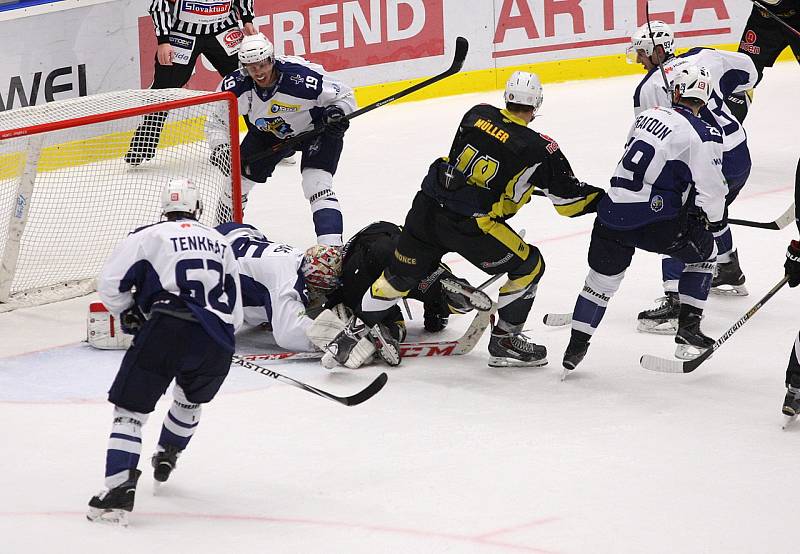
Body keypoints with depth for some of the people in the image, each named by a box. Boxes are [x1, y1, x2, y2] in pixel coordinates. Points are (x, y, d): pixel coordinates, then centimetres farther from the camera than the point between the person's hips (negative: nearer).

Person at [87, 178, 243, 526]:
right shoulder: (220, 243, 24)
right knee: (192, 399, 33)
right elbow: (235, 311, 24)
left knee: (130, 408, 1)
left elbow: (110, 284, 5)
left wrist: (129, 313, 22)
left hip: (168, 330, -4)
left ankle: (119, 489, -14)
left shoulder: (149, 236, 10)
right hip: (218, 340, 4)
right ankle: (166, 457, 47)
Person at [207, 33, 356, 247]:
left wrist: (338, 113, -40)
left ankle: (331, 247, -25)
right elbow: (216, 119, -11)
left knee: (317, 185, -23)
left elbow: (344, 95, -21)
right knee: (239, 176, 7)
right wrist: (221, 148, -26)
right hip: (268, 132, 5)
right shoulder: (236, 85, -26)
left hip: (316, 128, -5)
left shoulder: (301, 76, -35)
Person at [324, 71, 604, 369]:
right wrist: (604, 198, 12)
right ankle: (504, 341, 17)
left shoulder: (477, 114, 6)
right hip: (470, 227, -5)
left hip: (426, 208, 5)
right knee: (529, 266, 13)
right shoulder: (539, 150, -7)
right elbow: (569, 199, -4)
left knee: (401, 275, 21)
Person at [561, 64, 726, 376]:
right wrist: (712, 219, 16)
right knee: (703, 252, 22)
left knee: (602, 278, 23)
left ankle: (575, 349, 23)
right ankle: (688, 329, 18)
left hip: (612, 214, 5)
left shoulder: (649, 115, 13)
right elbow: (710, 190, -8)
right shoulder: (704, 136, -5)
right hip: (654, 220, -5)